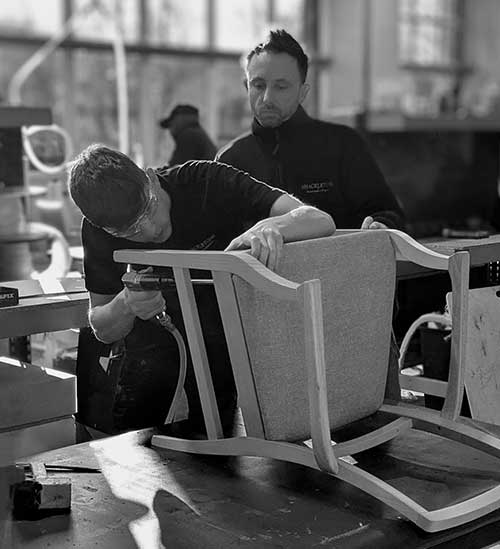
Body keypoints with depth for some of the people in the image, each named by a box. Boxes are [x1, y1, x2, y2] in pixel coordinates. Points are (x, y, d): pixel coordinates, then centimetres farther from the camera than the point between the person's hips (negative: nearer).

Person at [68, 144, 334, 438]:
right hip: (152, 327, 2)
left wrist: (271, 226, -56)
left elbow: (321, 221, -34)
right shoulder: (98, 232, -19)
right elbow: (103, 331, -8)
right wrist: (125, 306, -31)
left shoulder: (207, 182, -28)